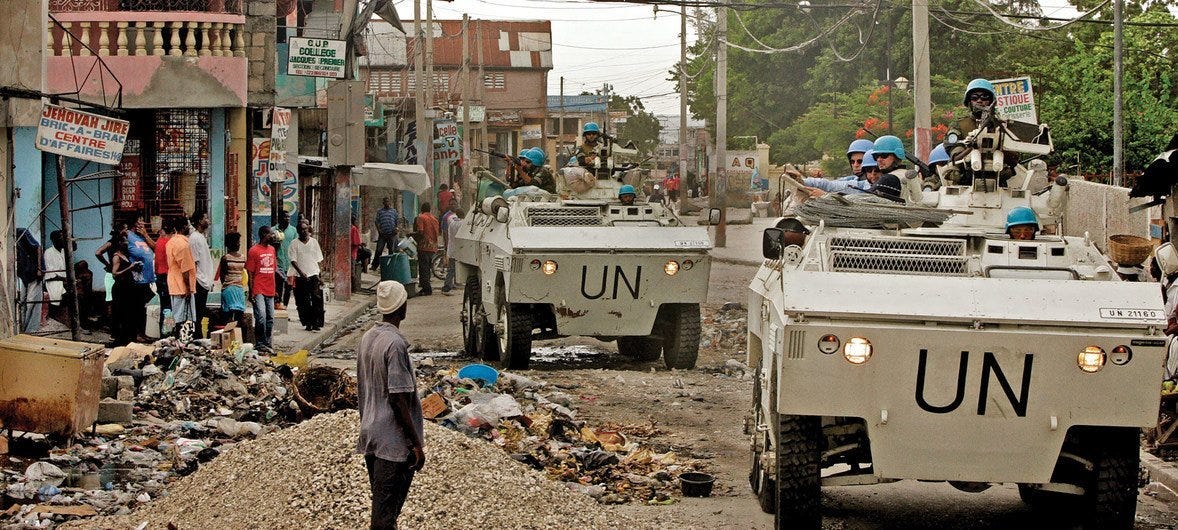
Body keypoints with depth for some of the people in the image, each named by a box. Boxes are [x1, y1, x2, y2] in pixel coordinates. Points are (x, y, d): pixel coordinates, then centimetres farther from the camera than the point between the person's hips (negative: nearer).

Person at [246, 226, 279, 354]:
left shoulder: (272, 249, 14)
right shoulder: (254, 251, -7)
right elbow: (250, 273, -7)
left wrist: (275, 289, 18)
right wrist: (251, 292, -10)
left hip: (270, 291, 7)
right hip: (259, 291, -7)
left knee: (270, 319, 8)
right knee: (261, 317, -15)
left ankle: (267, 344, 16)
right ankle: (260, 344, -8)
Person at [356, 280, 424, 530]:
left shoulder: (367, 338, 7)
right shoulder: (395, 343, -19)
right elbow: (398, 398, -21)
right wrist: (417, 444, -15)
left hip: (370, 435, 9)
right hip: (393, 442, -9)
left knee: (380, 503, 16)